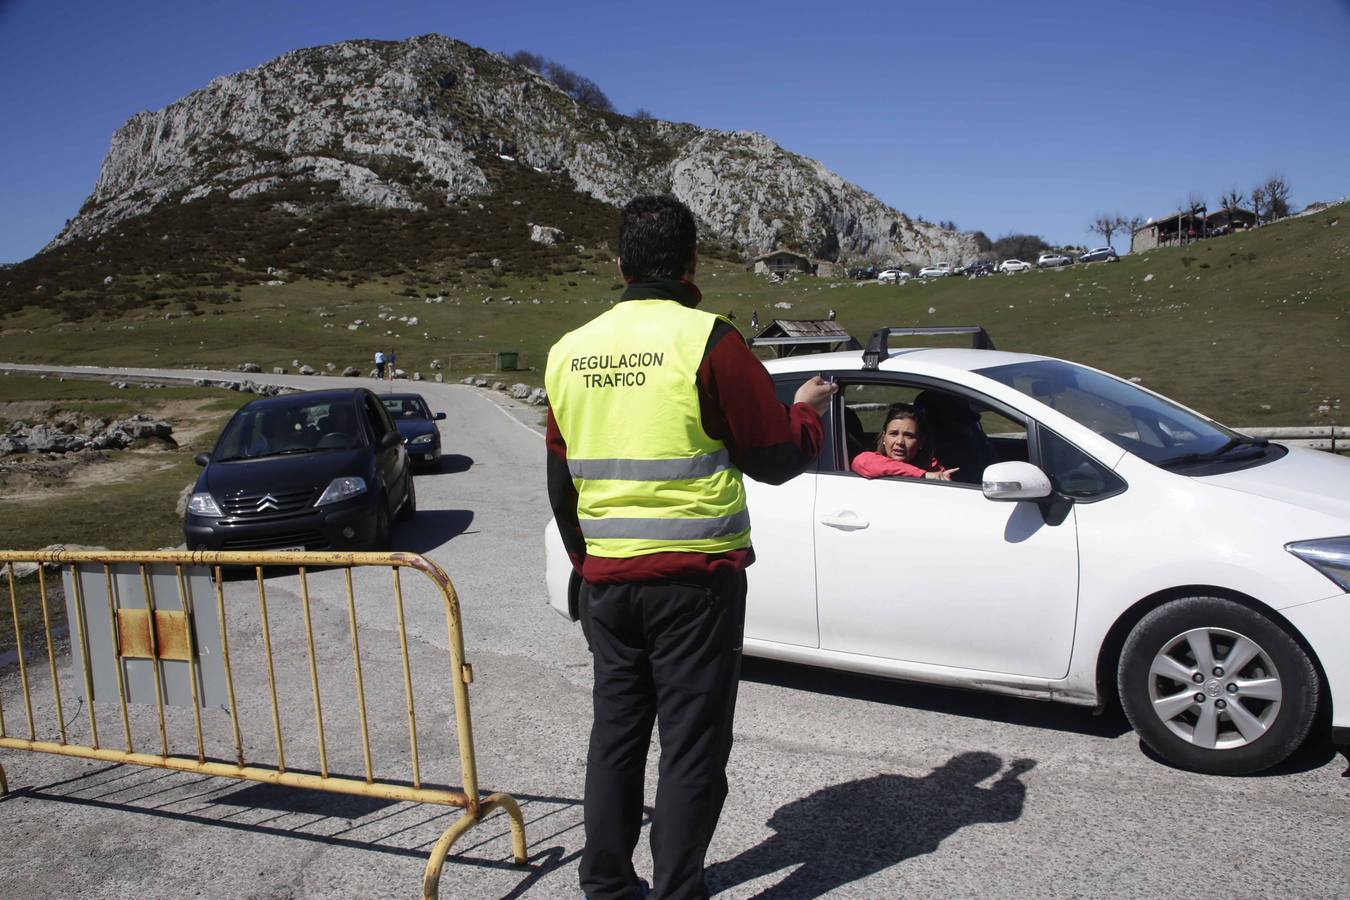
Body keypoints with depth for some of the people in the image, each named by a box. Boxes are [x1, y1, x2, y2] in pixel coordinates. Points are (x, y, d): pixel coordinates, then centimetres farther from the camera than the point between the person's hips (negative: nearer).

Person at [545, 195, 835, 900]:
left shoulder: (568, 352, 6)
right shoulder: (707, 341, -13)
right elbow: (776, 458, -7)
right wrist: (808, 411, 14)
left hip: (605, 578, 6)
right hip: (696, 578, -5)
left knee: (615, 732, 17)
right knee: (692, 743, 7)